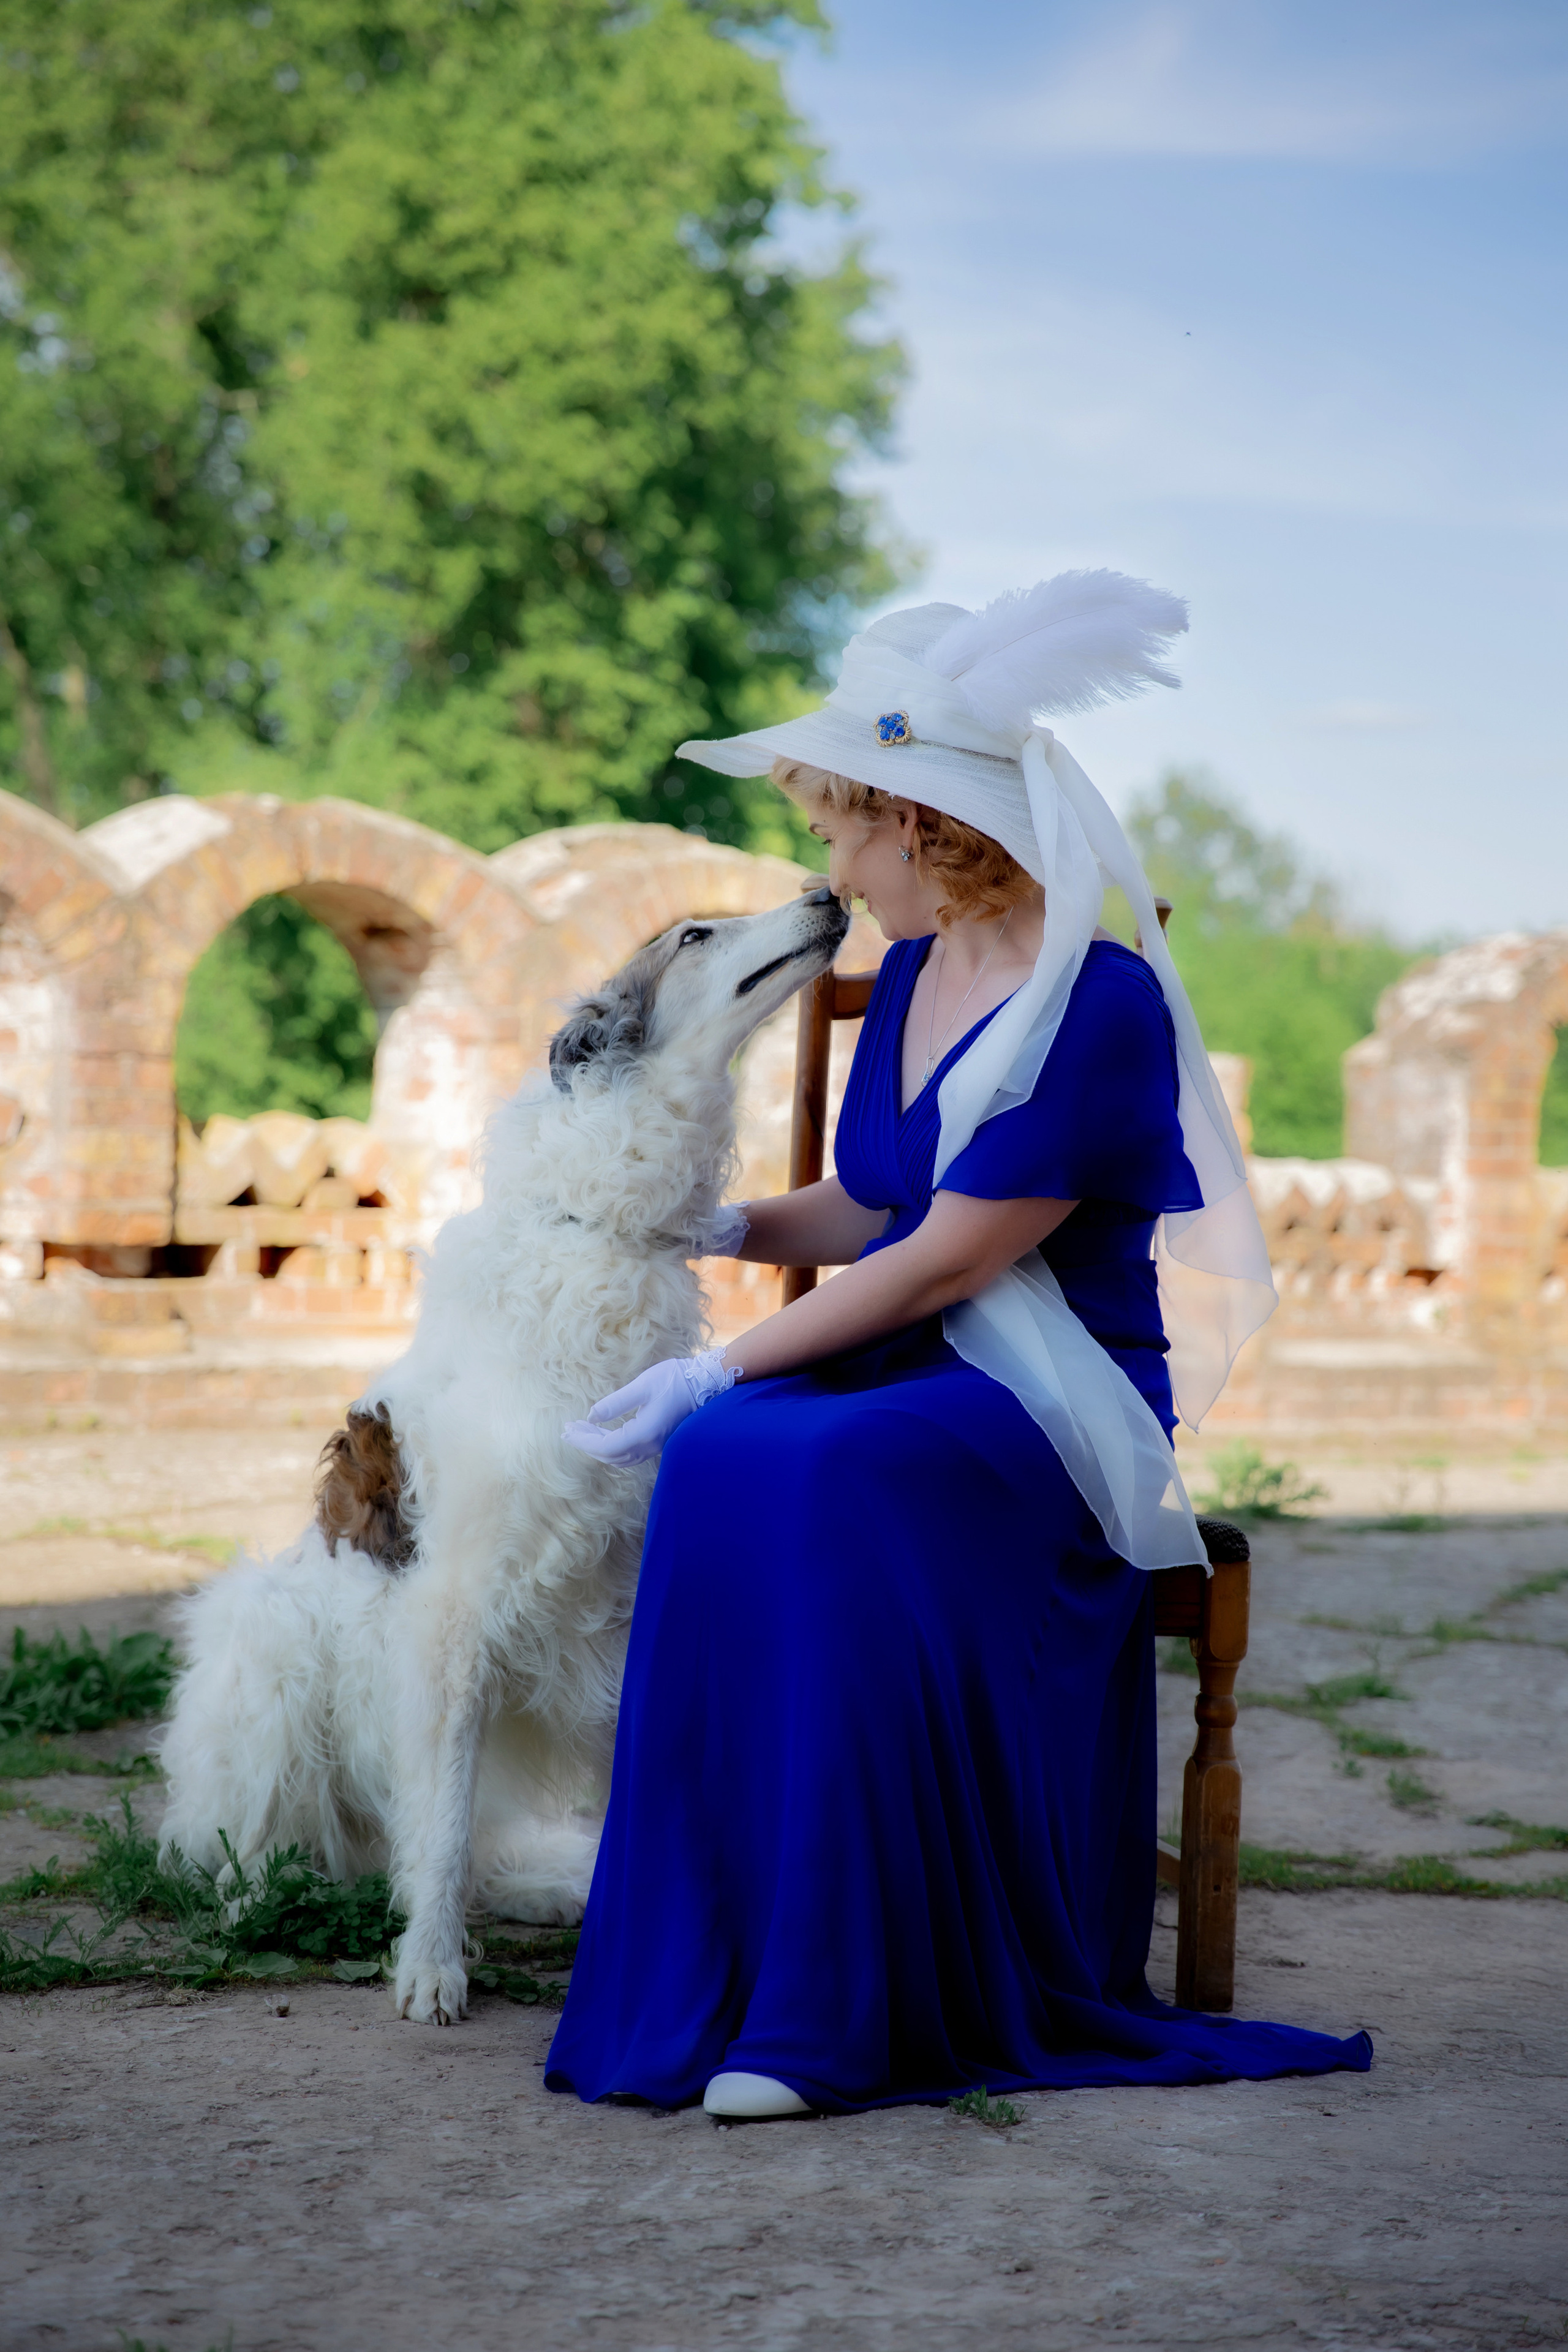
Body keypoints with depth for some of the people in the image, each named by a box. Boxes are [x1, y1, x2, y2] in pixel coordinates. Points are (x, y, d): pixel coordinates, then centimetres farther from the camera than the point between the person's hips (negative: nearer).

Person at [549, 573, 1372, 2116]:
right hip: (904, 1372, 7)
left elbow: (946, 1260, -18)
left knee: (836, 1475, -37)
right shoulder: (912, 975, 13)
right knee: (717, 1465, -27)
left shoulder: (1099, 1007, -14)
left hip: (1054, 1397, -7)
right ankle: (723, 1968, -25)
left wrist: (721, 1366, -16)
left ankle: (844, 2003, -30)